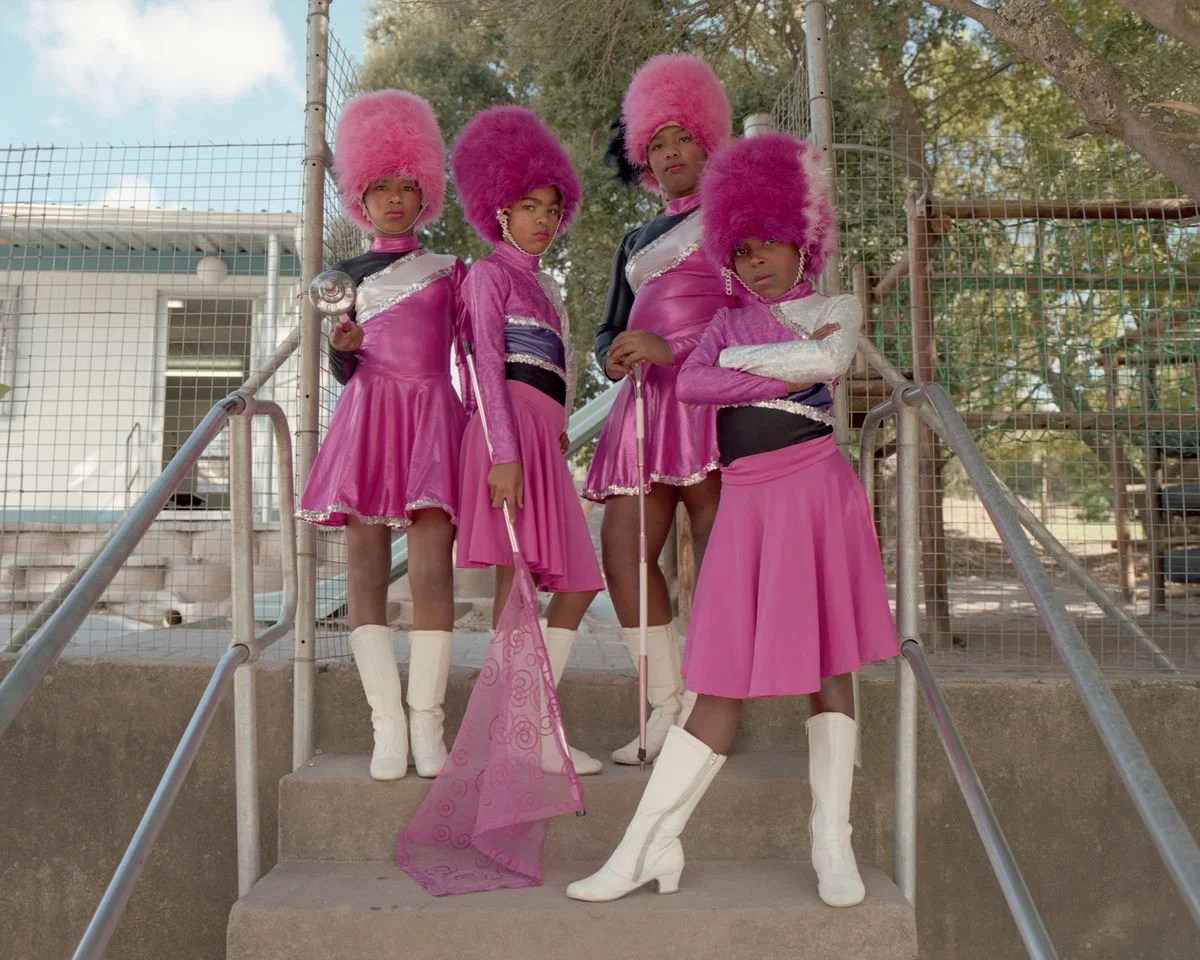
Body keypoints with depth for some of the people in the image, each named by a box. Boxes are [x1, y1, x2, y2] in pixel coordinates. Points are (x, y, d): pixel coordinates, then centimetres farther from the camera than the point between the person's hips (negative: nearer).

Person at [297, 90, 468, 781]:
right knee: (366, 566, -8)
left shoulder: (449, 271, 16)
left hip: (432, 416, -1)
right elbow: (344, 373, 16)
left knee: (432, 569, -11)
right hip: (369, 416, 1)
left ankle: (427, 722, -7)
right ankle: (388, 725, -5)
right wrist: (341, 347, -6)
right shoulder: (348, 276, 18)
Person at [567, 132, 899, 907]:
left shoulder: (836, 309, 12)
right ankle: (648, 847, 6)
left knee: (827, 662, 2)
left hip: (816, 492, -2)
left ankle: (833, 846, 15)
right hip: (746, 499, 2)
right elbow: (690, 384, -3)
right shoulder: (729, 323, 17)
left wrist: (742, 359, -2)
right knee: (725, 675, 0)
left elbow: (832, 360, -11)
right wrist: (787, 372, -7)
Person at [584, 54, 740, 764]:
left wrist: (670, 348, -12)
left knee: (717, 556, -10)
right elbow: (612, 327, 26)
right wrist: (613, 355, 2)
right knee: (623, 549, -4)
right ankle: (666, 708, 6)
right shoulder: (638, 240, 29)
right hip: (647, 401, 6)